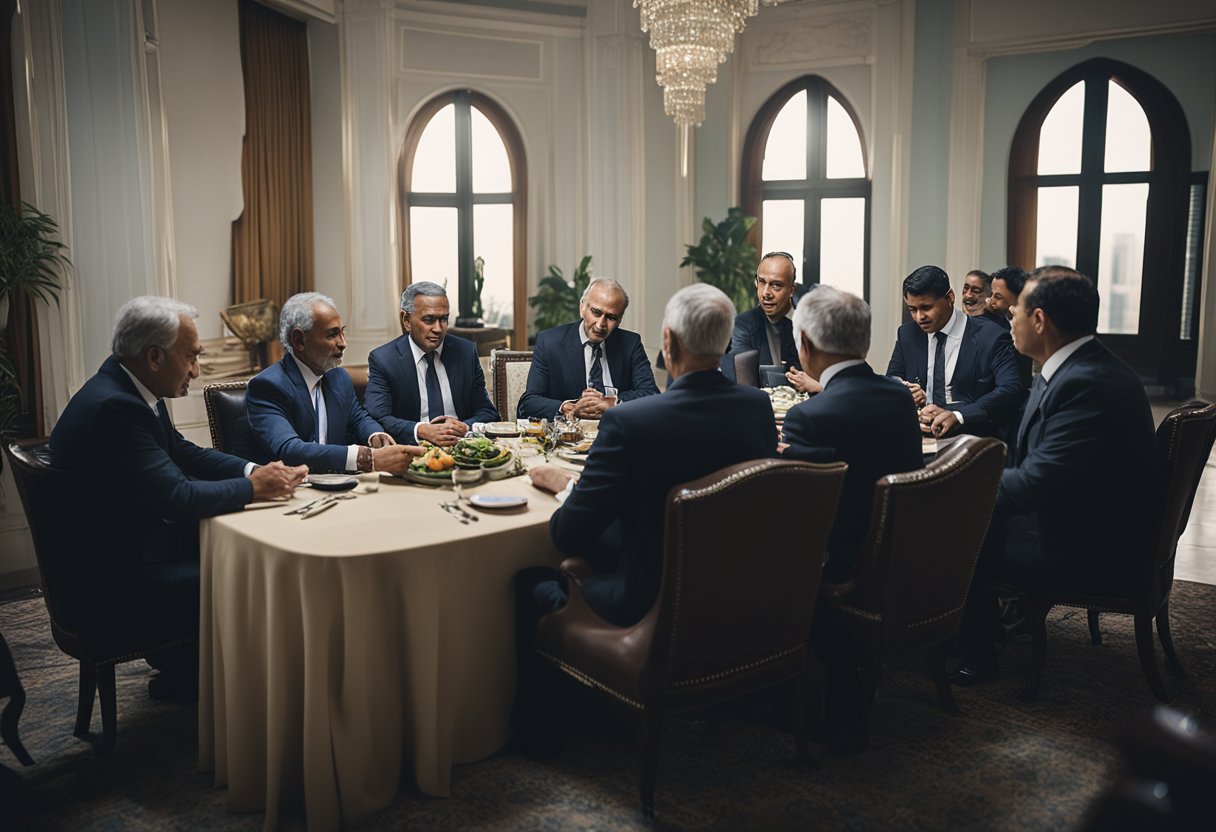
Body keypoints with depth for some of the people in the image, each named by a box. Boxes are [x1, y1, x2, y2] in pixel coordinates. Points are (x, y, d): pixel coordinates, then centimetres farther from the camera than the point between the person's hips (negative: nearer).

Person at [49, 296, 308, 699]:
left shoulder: (127, 392, 4)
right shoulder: (113, 408, -26)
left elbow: (184, 453, 13)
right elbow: (178, 498, -29)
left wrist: (252, 469, -2)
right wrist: (253, 487, -14)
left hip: (134, 549, 11)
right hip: (118, 581, -10)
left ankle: (181, 671, 23)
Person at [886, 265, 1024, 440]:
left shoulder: (990, 337, -4)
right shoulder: (907, 334, 11)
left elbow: (1012, 389, -14)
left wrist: (957, 416, -25)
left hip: (974, 438, -4)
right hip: (921, 436, 4)